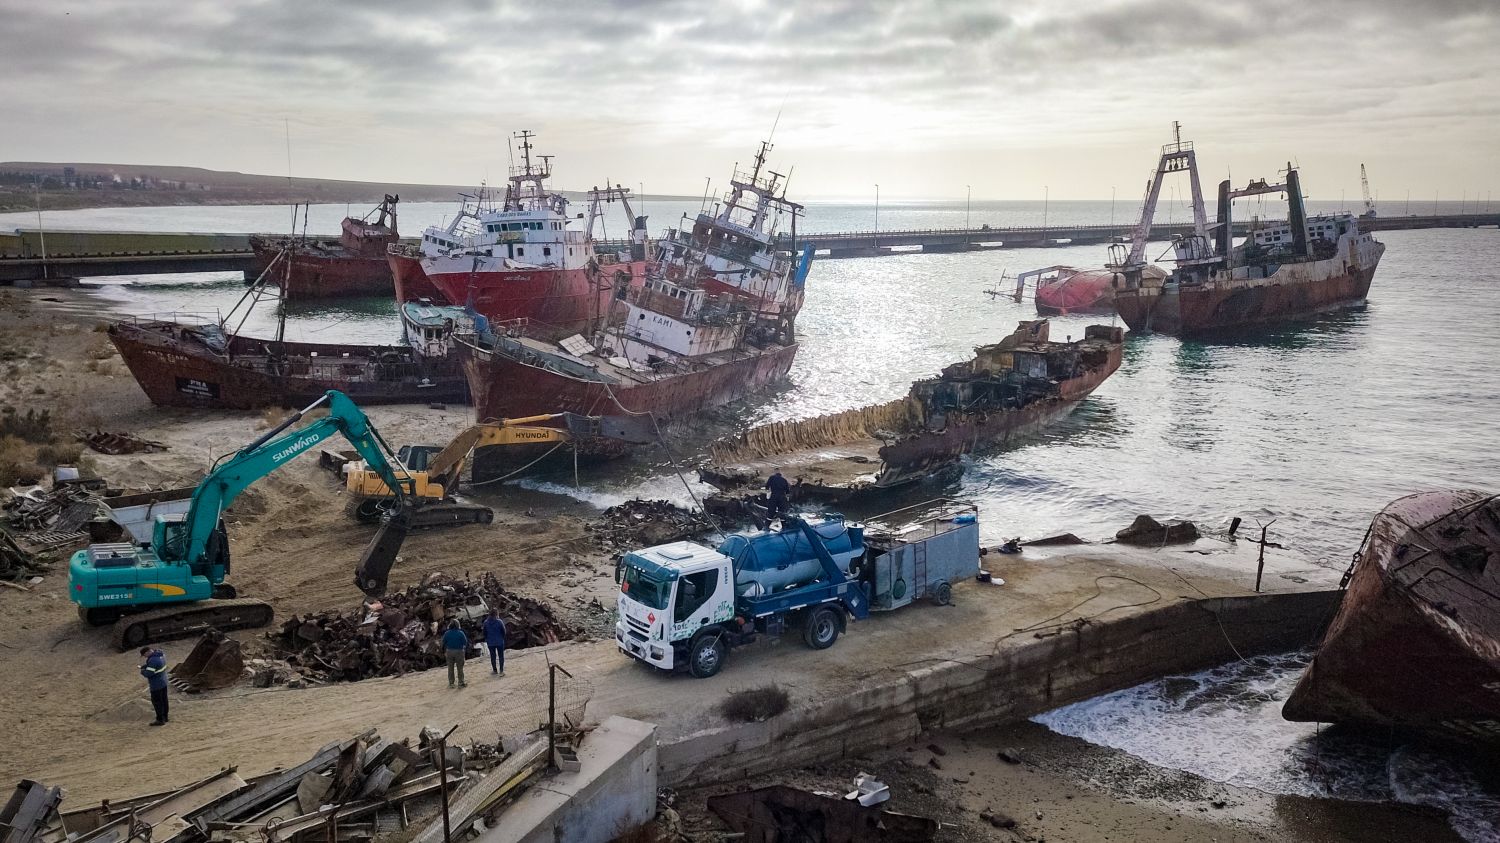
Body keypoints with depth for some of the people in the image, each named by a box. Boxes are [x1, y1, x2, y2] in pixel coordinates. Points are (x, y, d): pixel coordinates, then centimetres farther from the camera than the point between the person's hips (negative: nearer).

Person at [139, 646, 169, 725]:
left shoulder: (153, 660, -29)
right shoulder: (161, 654, 0)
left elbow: (148, 673, -26)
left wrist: (142, 671, -5)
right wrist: (145, 665, 1)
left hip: (156, 685, -9)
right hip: (163, 682, 9)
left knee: (157, 702, 5)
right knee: (163, 700, 19)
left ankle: (160, 720, 14)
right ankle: (164, 717, 31)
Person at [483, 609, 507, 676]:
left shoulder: (486, 622, -6)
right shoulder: (499, 622, -14)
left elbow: (484, 633, 1)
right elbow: (503, 631, -8)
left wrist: (487, 640, 16)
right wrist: (502, 638, 11)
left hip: (490, 642, 2)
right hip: (500, 642, -2)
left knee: (493, 656, 15)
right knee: (501, 656, 6)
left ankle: (494, 670, 22)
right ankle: (501, 670, 0)